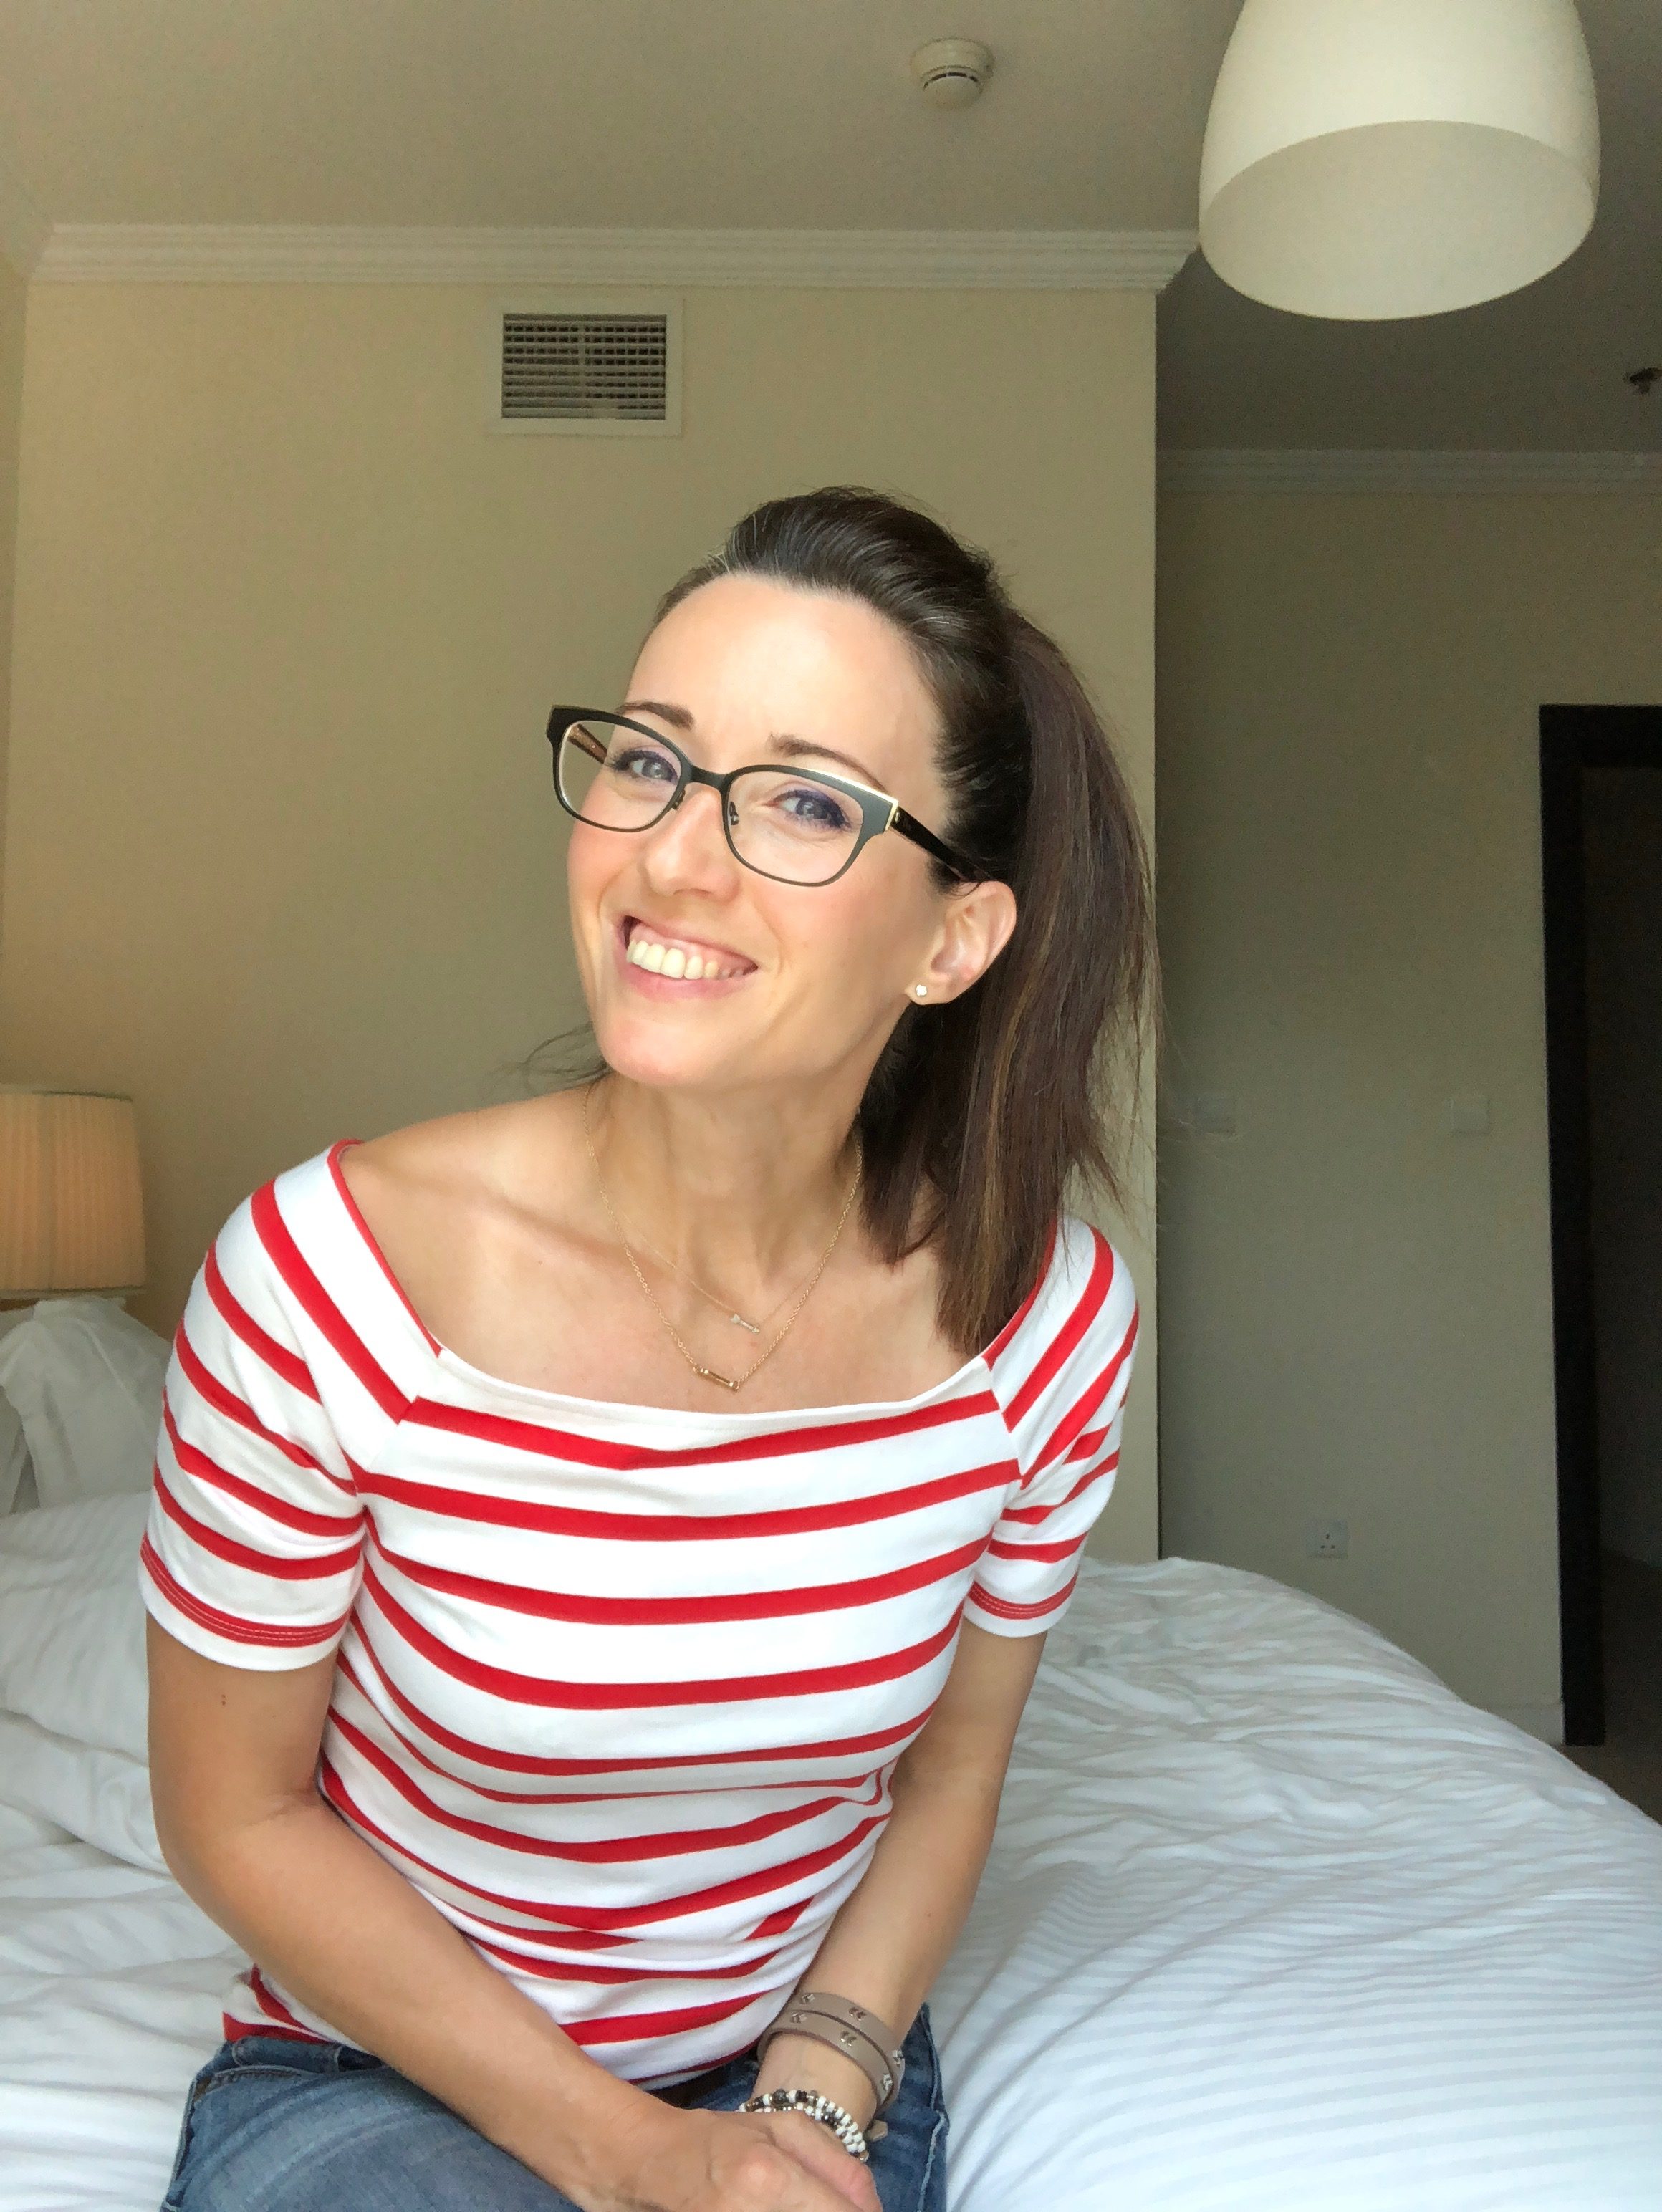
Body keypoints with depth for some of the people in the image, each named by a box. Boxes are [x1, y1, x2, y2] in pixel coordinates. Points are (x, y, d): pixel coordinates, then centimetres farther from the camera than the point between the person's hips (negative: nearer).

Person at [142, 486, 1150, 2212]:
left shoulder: (1046, 1315, -17)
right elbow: (236, 1816, -11)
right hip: (369, 2067, -2)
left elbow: (951, 1757, -1)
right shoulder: (327, 1275, -24)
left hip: (811, 2055, 3)